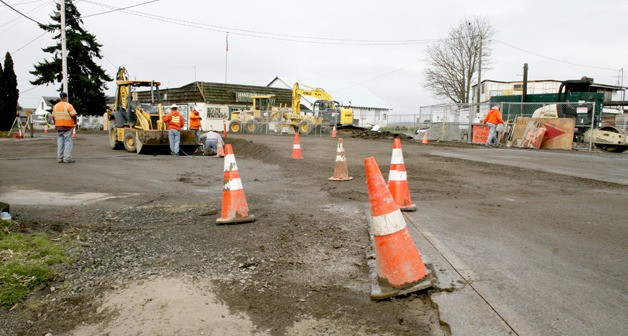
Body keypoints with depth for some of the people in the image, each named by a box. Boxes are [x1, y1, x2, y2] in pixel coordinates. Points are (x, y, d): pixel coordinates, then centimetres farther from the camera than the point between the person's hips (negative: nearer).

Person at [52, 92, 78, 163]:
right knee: (68, 142, -3)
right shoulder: (68, 105, -10)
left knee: (60, 142, 9)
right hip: (67, 127, -6)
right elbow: (73, 115, -15)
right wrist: (75, 122, 2)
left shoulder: (55, 106, 9)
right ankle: (67, 158, -7)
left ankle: (59, 158, 10)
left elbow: (53, 117, 13)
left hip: (58, 127, 6)